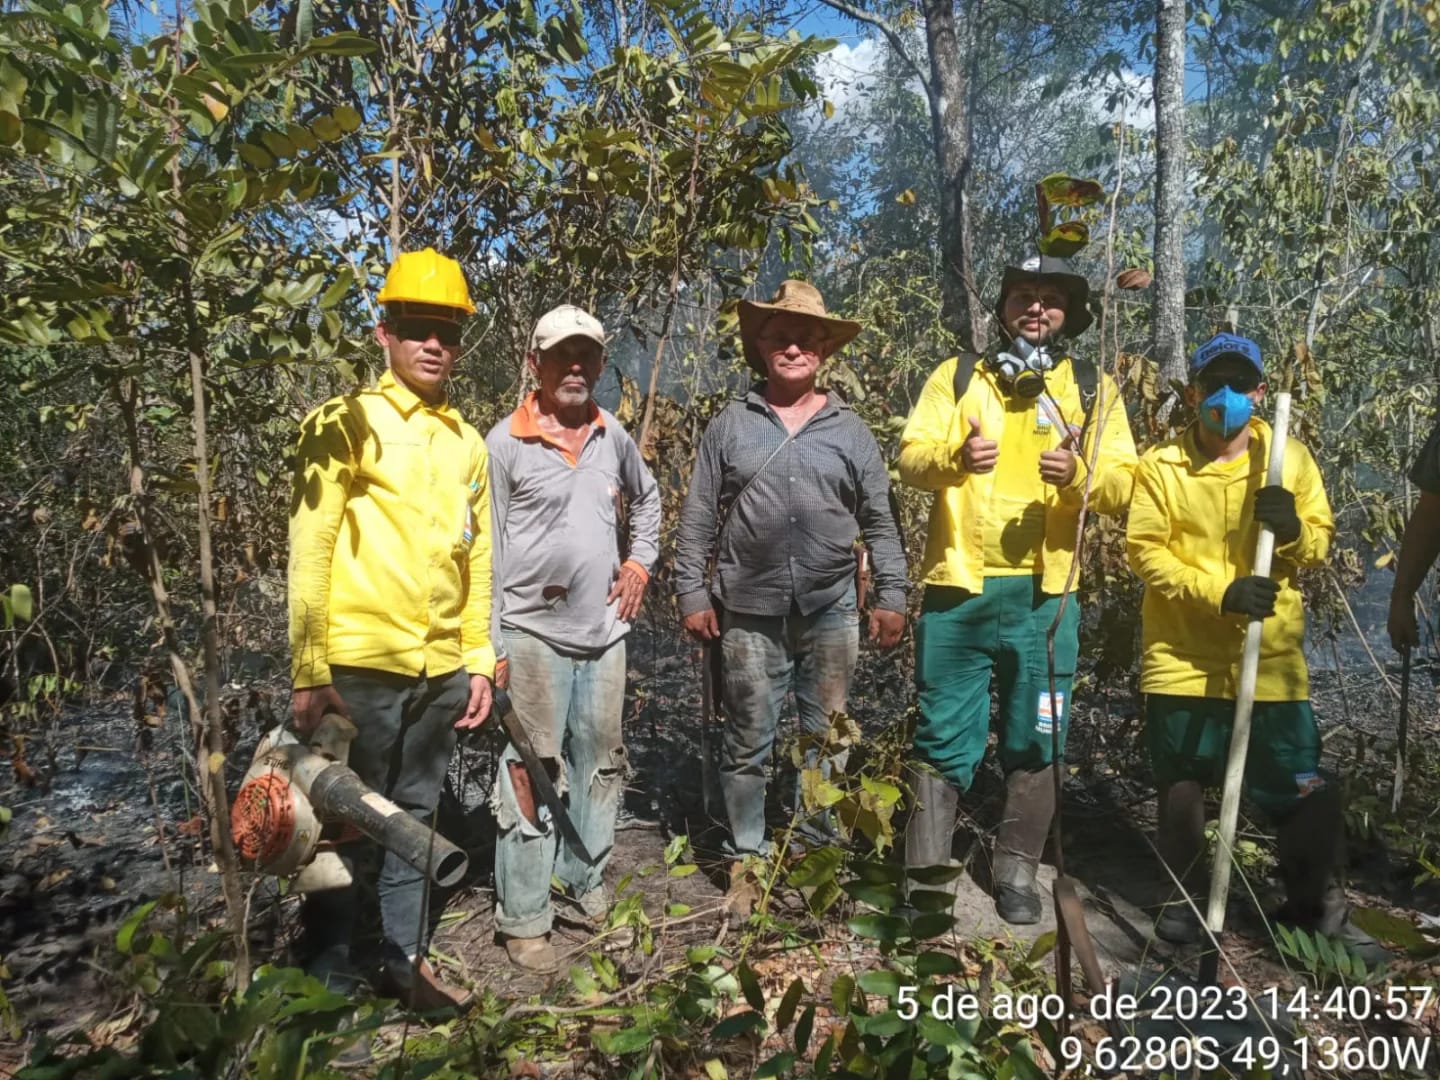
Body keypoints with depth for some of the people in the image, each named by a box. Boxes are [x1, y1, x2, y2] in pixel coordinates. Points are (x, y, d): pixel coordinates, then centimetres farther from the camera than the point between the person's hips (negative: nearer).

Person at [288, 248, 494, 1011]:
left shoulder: (466, 442, 11)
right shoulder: (344, 424, -5)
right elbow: (309, 553, -8)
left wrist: (480, 659, 11)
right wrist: (309, 672, -12)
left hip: (442, 668, 5)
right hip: (363, 664, -5)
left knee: (415, 815, 16)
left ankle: (406, 957, 29)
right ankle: (330, 970, 24)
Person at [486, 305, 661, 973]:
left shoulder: (613, 436, 8)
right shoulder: (505, 443, -7)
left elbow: (647, 500, 26)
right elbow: (486, 550, -6)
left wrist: (640, 564, 11)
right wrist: (490, 645, -9)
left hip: (605, 631, 5)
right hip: (534, 634, -5)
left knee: (601, 762, 15)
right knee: (533, 773, -1)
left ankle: (587, 882, 33)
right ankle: (523, 919, 13)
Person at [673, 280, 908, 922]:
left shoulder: (850, 430, 7)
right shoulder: (730, 426, 4)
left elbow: (879, 522, 9)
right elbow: (698, 519, 4)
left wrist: (891, 597, 3)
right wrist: (692, 594, -1)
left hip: (831, 612, 1)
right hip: (750, 613, -1)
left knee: (827, 741, 10)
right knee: (748, 743, 7)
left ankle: (817, 855, 25)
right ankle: (746, 862, 22)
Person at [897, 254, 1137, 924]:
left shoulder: (1094, 390, 10)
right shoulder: (956, 377, 9)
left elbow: (1124, 485, 1)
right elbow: (911, 457, -3)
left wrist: (1080, 475, -21)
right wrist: (955, 458, -24)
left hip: (1044, 594, 1)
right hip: (957, 589, -1)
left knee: (1034, 744, 10)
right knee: (943, 739, 5)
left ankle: (1017, 874, 27)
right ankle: (926, 872, 18)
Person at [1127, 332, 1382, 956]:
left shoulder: (1291, 459, 5)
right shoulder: (1160, 466, -2)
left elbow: (1320, 544, 8)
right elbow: (1146, 552, -7)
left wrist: (1294, 531, -15)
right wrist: (1219, 592, -20)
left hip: (1270, 663, 1)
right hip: (1182, 660, -1)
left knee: (1308, 793, 6)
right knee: (1181, 787, 10)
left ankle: (1315, 905, 30)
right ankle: (1186, 896, 30)